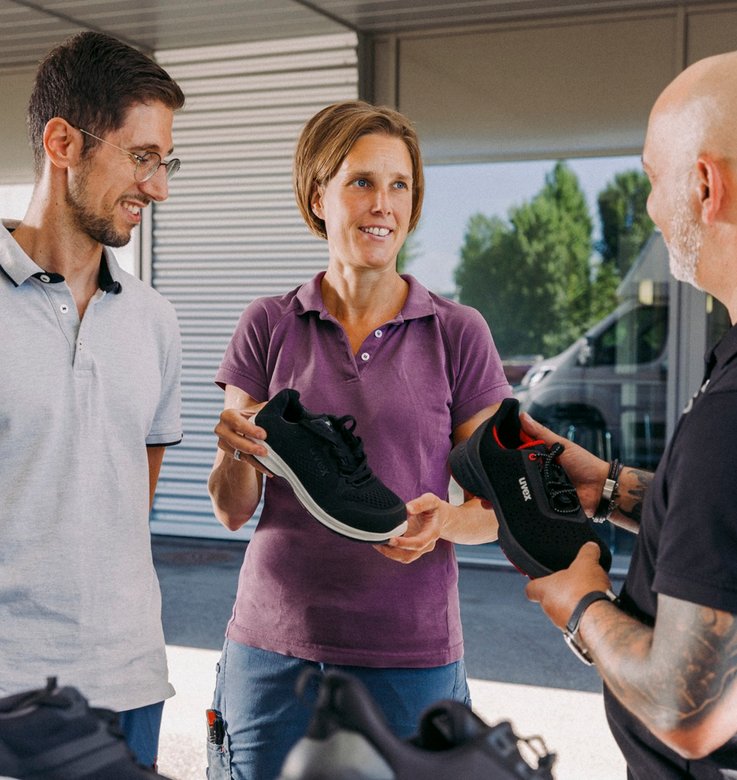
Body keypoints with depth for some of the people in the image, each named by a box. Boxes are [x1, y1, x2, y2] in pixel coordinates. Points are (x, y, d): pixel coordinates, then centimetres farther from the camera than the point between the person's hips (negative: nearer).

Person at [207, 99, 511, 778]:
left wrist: (443, 521, -18)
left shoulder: (458, 334, 0)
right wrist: (236, 454, -18)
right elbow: (233, 512, 3)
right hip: (274, 646, 1)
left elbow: (496, 507, 3)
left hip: (409, 656, -1)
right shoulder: (268, 327, 3)